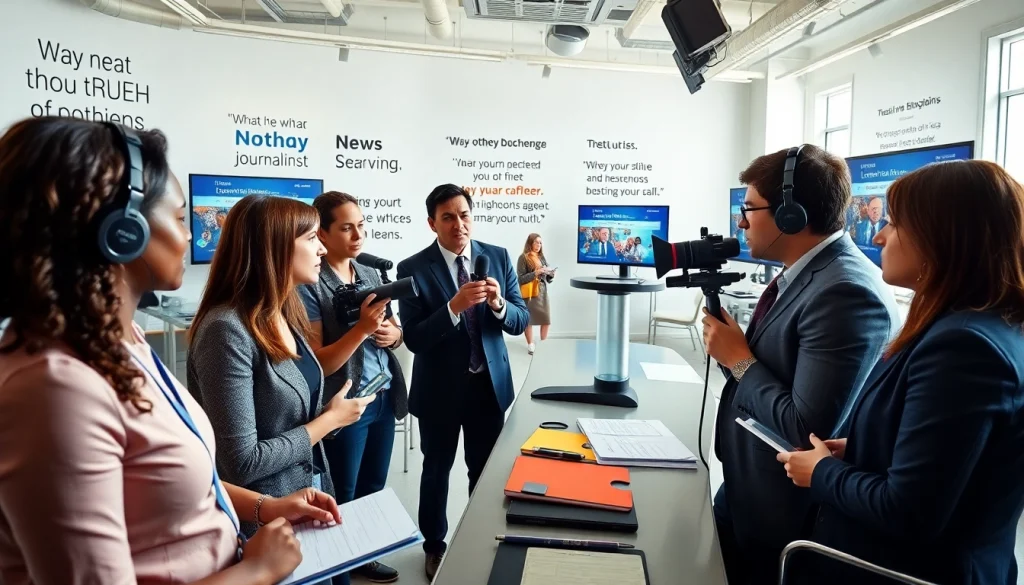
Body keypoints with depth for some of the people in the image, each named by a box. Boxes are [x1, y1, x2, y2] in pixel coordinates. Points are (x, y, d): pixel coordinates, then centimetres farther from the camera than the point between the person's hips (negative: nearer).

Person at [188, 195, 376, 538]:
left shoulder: (284, 315, 1)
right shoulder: (227, 331, -25)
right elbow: (241, 462, -25)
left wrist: (328, 414, -7)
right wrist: (329, 420, -17)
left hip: (310, 494, 8)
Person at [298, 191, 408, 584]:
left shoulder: (370, 274, 5)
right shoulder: (309, 286, -15)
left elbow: (395, 332, 14)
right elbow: (317, 363, -18)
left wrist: (392, 334, -8)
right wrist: (361, 329, -29)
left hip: (383, 400, 7)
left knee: (373, 489, 21)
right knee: (342, 499, 9)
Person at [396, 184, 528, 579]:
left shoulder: (499, 258, -3)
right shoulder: (413, 268, -13)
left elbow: (520, 321, -4)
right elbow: (413, 338, -18)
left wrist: (499, 305, -25)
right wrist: (454, 306, -32)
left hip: (490, 384, 3)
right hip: (440, 389, -3)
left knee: (487, 469, 18)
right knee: (436, 470, 16)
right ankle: (435, 547, 38)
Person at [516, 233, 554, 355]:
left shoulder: (542, 257, 12)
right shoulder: (523, 258, -6)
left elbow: (548, 279, 14)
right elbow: (521, 278, -11)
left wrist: (550, 274, -7)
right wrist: (536, 273, -19)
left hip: (542, 292, 5)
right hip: (529, 293, -5)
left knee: (546, 320, 3)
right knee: (529, 319, 0)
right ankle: (530, 345, 13)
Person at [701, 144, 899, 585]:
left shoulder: (845, 292, -25)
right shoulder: (804, 271, 4)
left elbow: (807, 431, -28)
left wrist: (739, 359, -18)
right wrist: (731, 348, -10)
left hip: (779, 514, -8)